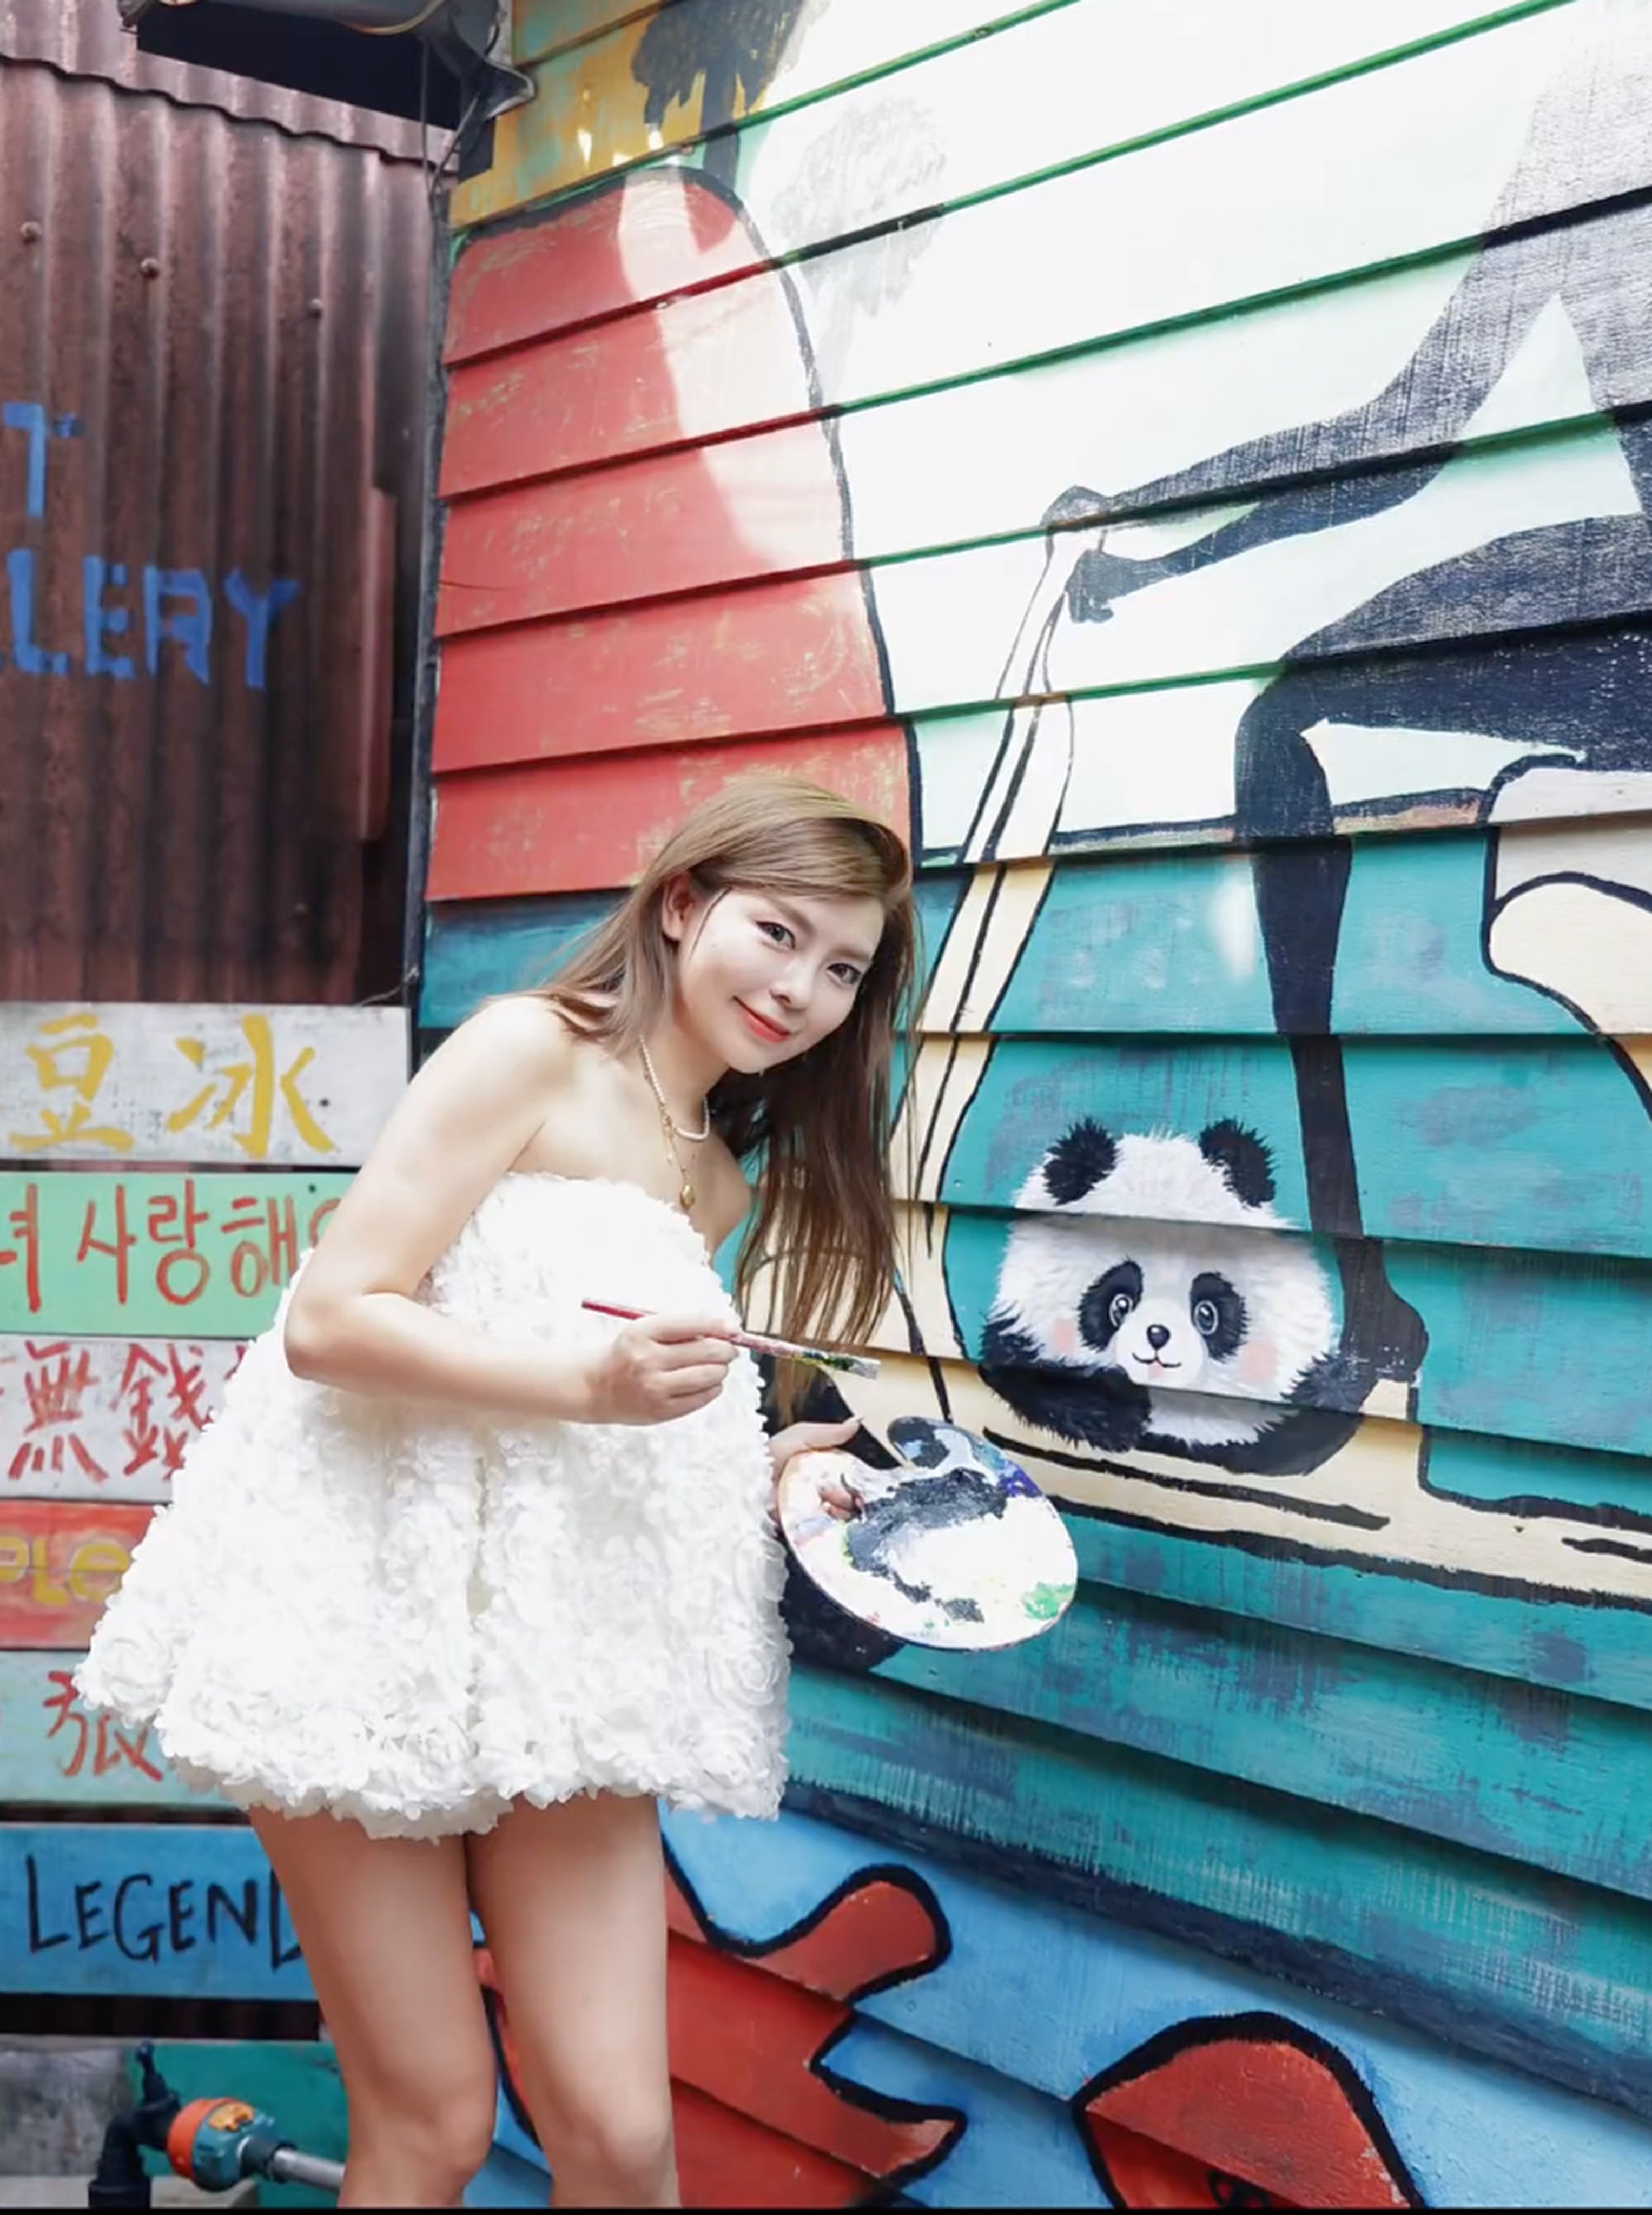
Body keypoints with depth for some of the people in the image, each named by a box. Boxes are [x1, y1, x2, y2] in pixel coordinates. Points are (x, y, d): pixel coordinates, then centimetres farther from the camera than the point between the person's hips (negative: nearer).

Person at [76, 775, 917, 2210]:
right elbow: (328, 1321, -15)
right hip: (379, 1607, -6)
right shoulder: (533, 1051, -7)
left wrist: (763, 1474, 5)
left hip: (560, 1652, 6)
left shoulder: (723, 1189, 14)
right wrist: (587, 1381, -23)